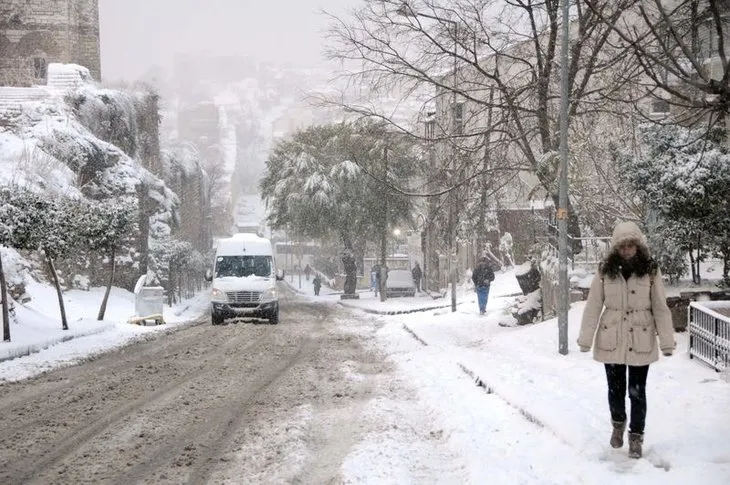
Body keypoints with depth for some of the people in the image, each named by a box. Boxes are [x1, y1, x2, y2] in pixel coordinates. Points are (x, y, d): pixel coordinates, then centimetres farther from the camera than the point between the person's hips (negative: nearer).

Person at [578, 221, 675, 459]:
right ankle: (618, 424, 40)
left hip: (640, 342, -1)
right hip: (611, 340, 1)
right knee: (615, 388, 14)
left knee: (637, 391, 5)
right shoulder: (605, 272, -5)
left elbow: (660, 308, -4)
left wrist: (667, 341, -6)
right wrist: (585, 339, -4)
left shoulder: (650, 271, -6)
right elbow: (593, 306, -2)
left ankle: (636, 436, 21)